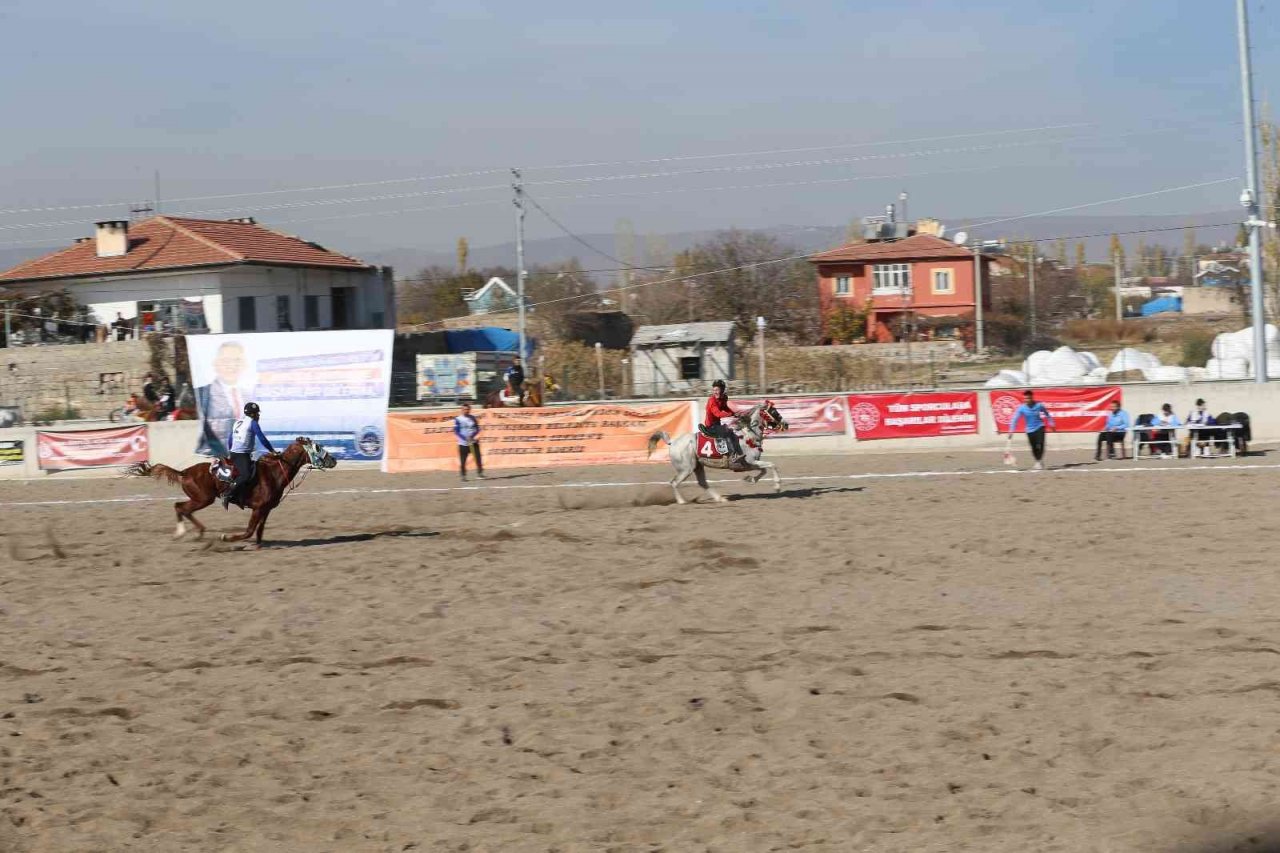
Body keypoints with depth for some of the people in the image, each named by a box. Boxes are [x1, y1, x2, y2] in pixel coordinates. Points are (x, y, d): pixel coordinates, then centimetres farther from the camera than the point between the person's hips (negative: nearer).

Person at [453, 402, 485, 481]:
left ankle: (480, 474, 5)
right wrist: (465, 438, -20)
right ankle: (463, 476, 9)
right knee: (462, 461, -2)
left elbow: (477, 429, 5)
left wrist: (472, 436, -15)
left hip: (473, 442, 2)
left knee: (478, 458, -4)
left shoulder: (473, 418, 7)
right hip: (463, 443, -2)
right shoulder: (458, 419, -3)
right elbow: (456, 431, -7)